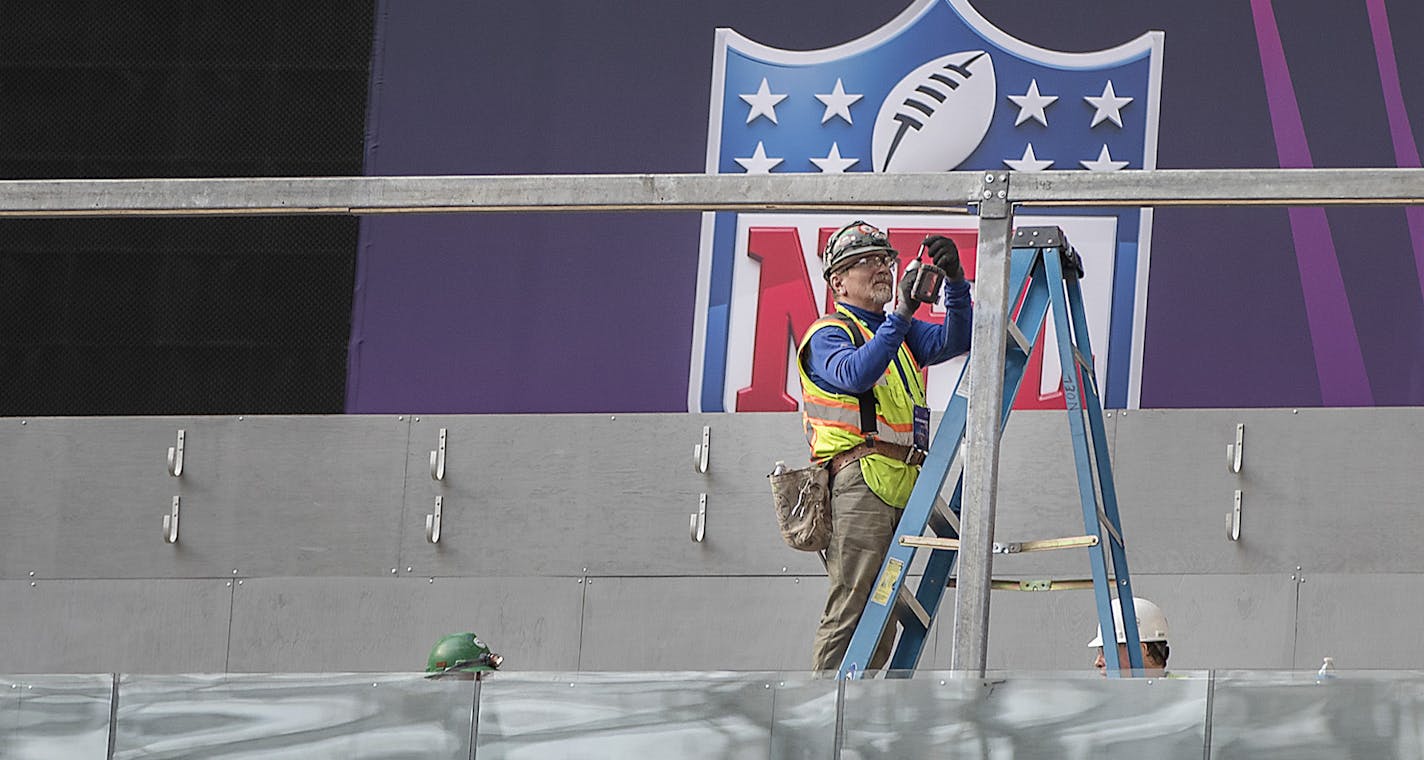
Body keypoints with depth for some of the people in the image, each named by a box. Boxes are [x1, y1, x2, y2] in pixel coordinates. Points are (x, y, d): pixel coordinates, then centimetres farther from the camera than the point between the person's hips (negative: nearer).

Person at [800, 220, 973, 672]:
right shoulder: (828, 335, 0)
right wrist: (902, 314, -27)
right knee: (850, 611, -15)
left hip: (900, 490, 9)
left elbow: (954, 340, 10)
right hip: (859, 481, -9)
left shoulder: (898, 333, 24)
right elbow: (855, 374, -21)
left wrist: (955, 281, -5)